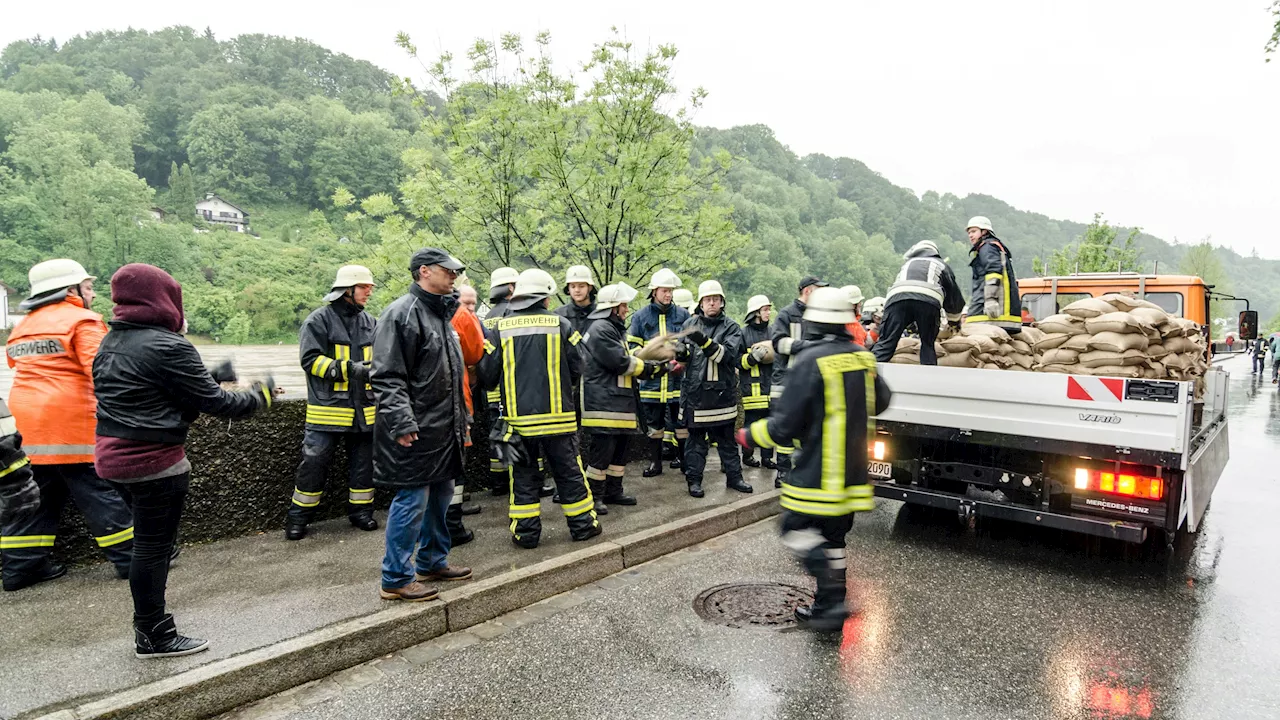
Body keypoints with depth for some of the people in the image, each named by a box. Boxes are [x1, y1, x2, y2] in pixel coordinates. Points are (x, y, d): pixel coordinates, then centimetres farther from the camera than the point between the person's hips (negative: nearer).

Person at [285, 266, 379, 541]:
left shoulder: (369, 322, 12)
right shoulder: (318, 320, -6)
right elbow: (310, 359, -13)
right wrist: (348, 369, -22)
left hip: (364, 408, 5)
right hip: (328, 408, -5)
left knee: (363, 462, 11)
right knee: (314, 462, -1)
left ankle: (361, 510, 25)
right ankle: (299, 516, 14)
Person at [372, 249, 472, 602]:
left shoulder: (441, 314, 18)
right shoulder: (401, 313, -13)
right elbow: (387, 377, -19)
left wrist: (461, 419, 22)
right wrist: (402, 424, -24)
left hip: (444, 429, 10)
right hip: (416, 431, -10)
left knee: (441, 496, 17)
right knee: (412, 500, -3)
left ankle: (433, 562, 33)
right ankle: (396, 579, 10)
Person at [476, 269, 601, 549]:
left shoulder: (500, 329, -2)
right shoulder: (561, 325, -4)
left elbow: (487, 375, 0)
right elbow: (577, 370, -1)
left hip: (519, 418, 1)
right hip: (557, 416, 0)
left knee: (524, 476, 12)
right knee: (569, 472, 12)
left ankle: (526, 532, 17)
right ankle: (582, 525, 22)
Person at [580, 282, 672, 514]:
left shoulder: (616, 329, 22)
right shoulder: (601, 329, -13)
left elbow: (630, 359, 19)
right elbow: (620, 361, -19)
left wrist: (653, 367, 4)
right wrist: (649, 368, -7)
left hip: (619, 402, 11)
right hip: (603, 403, -11)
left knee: (619, 449, 16)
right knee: (602, 450, -7)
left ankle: (613, 491, 26)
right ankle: (595, 496, 3)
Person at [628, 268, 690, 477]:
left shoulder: (683, 315, 5)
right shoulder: (641, 316, 4)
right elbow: (632, 346, 6)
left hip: (678, 378, 0)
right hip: (652, 380, 0)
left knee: (681, 422, 7)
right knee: (654, 424, 9)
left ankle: (683, 458, 23)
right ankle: (655, 462, 20)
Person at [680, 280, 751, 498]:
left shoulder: (731, 327, 1)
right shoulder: (691, 324, 6)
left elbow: (729, 354, -15)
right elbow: (683, 354, 4)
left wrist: (705, 342, -28)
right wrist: (682, 349, -20)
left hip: (723, 391, 0)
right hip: (695, 390, 0)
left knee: (726, 438, 13)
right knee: (696, 439, 7)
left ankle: (734, 476, 24)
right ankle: (694, 480, 15)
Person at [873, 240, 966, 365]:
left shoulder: (907, 264, 43)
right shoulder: (942, 264, 37)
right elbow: (955, 296, 41)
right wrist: (954, 321, 58)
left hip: (896, 296, 1)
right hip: (929, 299, -1)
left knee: (885, 342, -3)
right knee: (928, 345, 14)